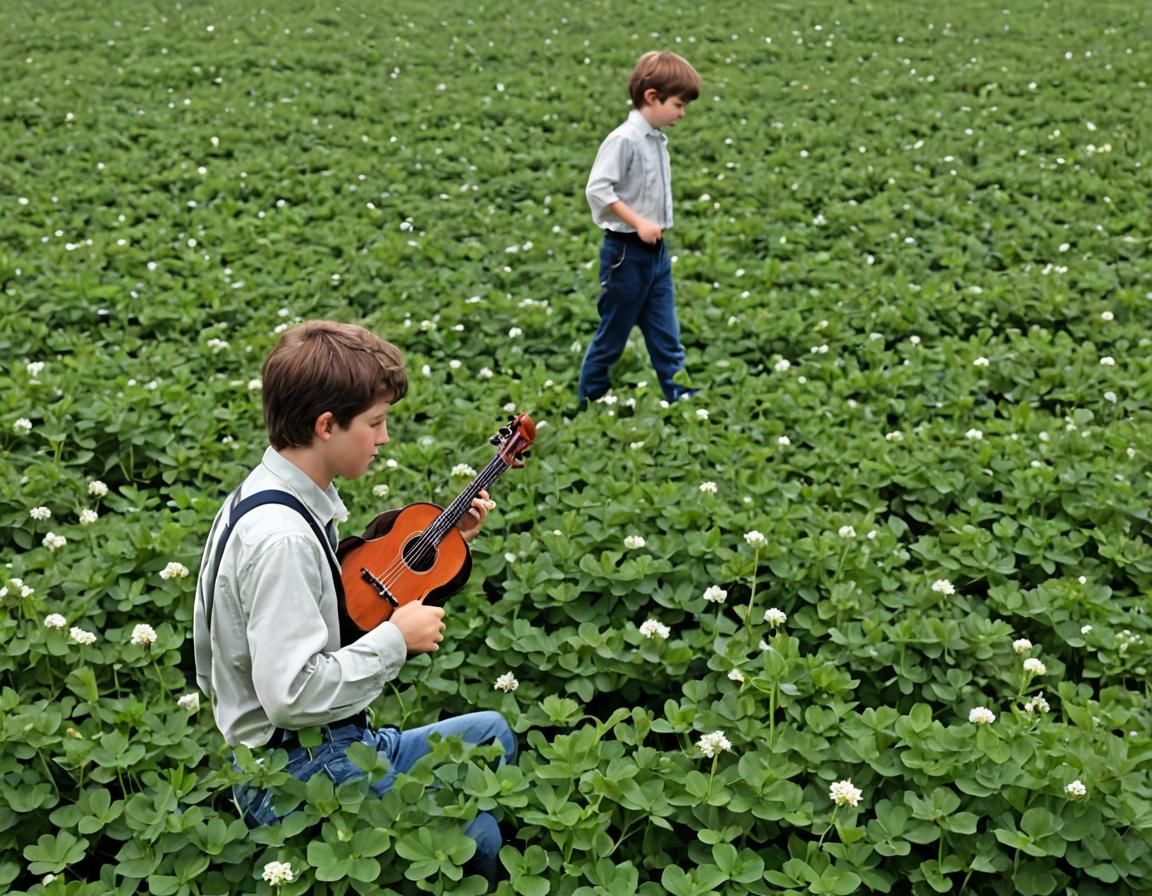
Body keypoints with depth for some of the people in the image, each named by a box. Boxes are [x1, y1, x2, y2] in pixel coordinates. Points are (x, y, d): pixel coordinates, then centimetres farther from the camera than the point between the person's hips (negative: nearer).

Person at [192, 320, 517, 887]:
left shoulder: (269, 496, 5)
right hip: (300, 773, -10)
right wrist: (397, 639, -19)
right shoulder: (281, 537, -26)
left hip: (332, 741, 10)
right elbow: (293, 693, -30)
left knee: (491, 733, 20)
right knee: (478, 835, -17)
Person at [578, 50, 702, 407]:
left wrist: (655, 228, 14)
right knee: (613, 333, 4)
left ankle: (678, 394, 10)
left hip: (656, 251, 8)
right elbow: (597, 189, -22)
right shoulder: (624, 140, -17)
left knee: (665, 331, 7)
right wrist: (638, 223, -23)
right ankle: (588, 400, 17)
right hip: (626, 251, -8)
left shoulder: (658, 140, 8)